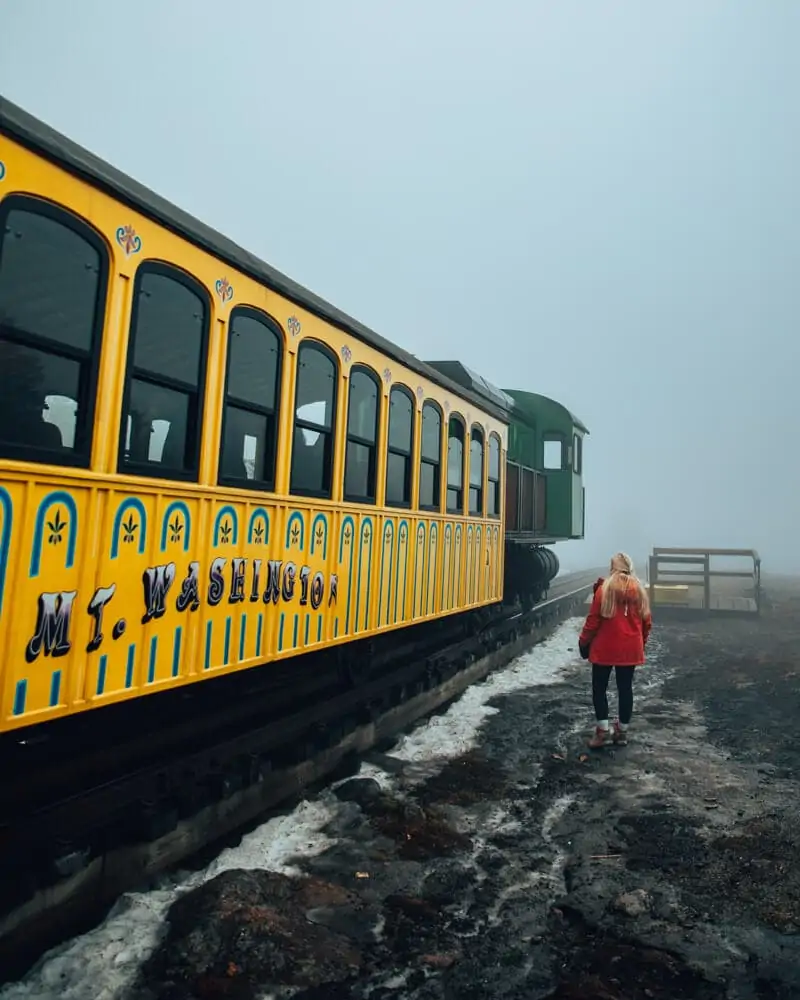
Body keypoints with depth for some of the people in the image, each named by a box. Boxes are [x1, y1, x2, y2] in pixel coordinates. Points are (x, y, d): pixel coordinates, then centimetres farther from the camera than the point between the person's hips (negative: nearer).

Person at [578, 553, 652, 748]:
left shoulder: (605, 588, -9)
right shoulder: (639, 589, 3)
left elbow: (593, 619, -10)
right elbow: (646, 621, 8)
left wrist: (584, 642, 0)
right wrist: (641, 642, 23)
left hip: (605, 648, -4)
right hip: (631, 649, 4)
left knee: (599, 687, 7)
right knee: (625, 688, 11)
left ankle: (603, 729, 2)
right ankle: (622, 731, 18)